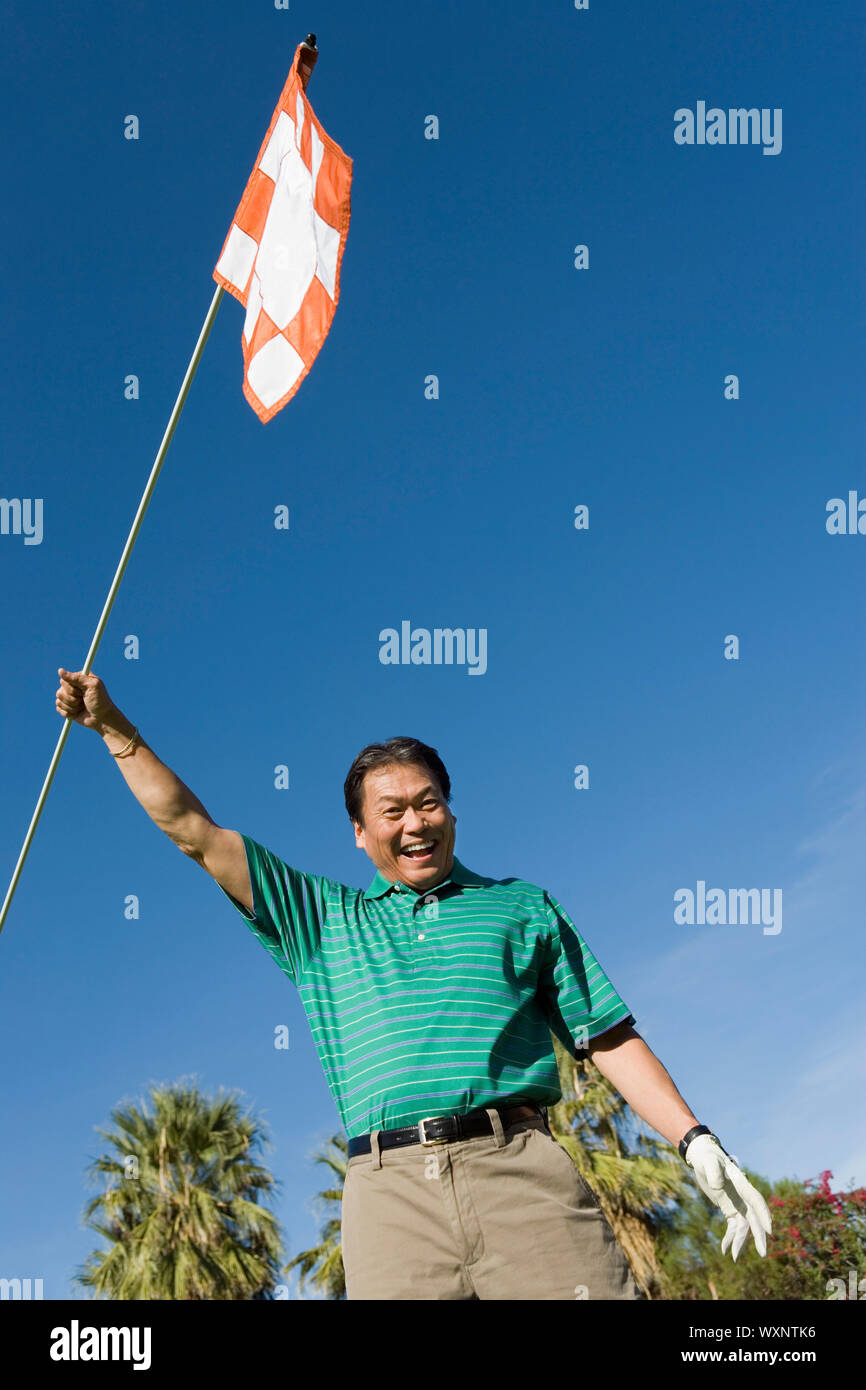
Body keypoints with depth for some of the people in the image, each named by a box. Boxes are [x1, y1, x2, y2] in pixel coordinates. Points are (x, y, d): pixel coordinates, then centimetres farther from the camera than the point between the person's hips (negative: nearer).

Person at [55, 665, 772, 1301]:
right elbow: (193, 830, 21)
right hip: (390, 1192, 1)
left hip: (521, 1173, 0)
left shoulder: (523, 905, 20)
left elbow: (610, 1038, 15)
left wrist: (696, 1140, 4)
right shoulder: (323, 919, 22)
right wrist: (115, 727, 19)